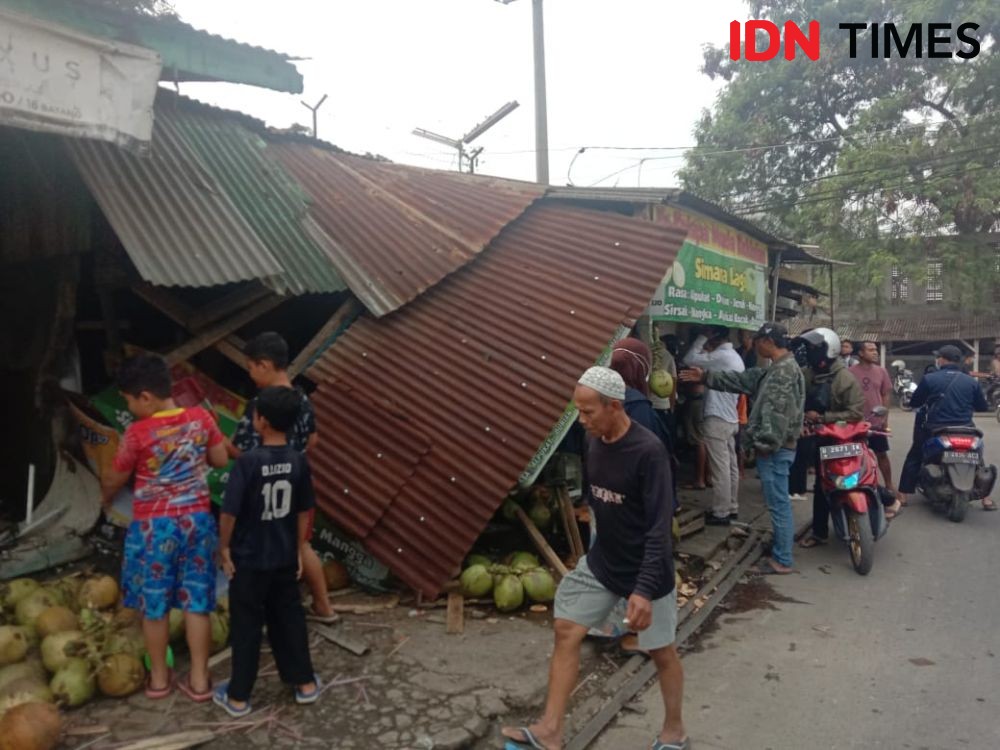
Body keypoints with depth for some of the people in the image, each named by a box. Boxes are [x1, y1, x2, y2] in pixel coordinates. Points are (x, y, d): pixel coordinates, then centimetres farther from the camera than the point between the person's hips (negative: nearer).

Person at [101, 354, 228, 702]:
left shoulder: (138, 432, -14)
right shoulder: (201, 418, -5)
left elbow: (114, 480, 1)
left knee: (154, 604, 13)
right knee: (196, 601, 10)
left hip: (154, 526, -3)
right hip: (197, 520, 3)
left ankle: (158, 678, 27)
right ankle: (199, 679, 18)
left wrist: (105, 497, 23)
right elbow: (221, 460, 6)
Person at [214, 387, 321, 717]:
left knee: (246, 626, 9)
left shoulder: (248, 461, -20)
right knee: (289, 617, 18)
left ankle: (238, 696, 22)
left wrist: (224, 547, -2)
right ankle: (305, 682, 28)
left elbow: (230, 512, -17)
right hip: (285, 557, 4)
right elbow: (304, 510, 3)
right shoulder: (298, 460, -6)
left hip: (248, 558, -4)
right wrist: (300, 548, 14)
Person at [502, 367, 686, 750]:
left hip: (645, 571, -6)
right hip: (601, 561, 7)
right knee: (566, 631, 5)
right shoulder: (593, 441, -4)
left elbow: (659, 527, -26)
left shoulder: (648, 451, -26)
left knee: (661, 651, 12)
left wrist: (645, 589, -29)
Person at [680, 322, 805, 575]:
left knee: (778, 502, -4)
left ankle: (782, 560, 3)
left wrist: (765, 443, -21)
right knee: (778, 501, 20)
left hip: (774, 448, -10)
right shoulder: (775, 370, 16)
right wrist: (706, 377, 20)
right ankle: (782, 542, 33)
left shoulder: (785, 370, -17)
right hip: (774, 446, 10)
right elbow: (742, 380, 21)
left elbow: (778, 412, -23)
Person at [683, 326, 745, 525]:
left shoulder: (721, 356, -15)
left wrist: (703, 337, -4)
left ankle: (721, 512, 0)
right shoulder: (735, 357, 15)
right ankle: (732, 508, 21)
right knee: (730, 466, 13)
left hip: (717, 419, -10)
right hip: (731, 419, 10)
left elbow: (690, 359, -14)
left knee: (720, 468, -5)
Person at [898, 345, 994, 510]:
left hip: (935, 430, -2)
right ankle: (985, 498, 22)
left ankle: (903, 495, 12)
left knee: (914, 458, 14)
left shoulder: (929, 378, -7)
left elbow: (914, 403, 0)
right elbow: (983, 407, 10)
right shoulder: (972, 381, 2)